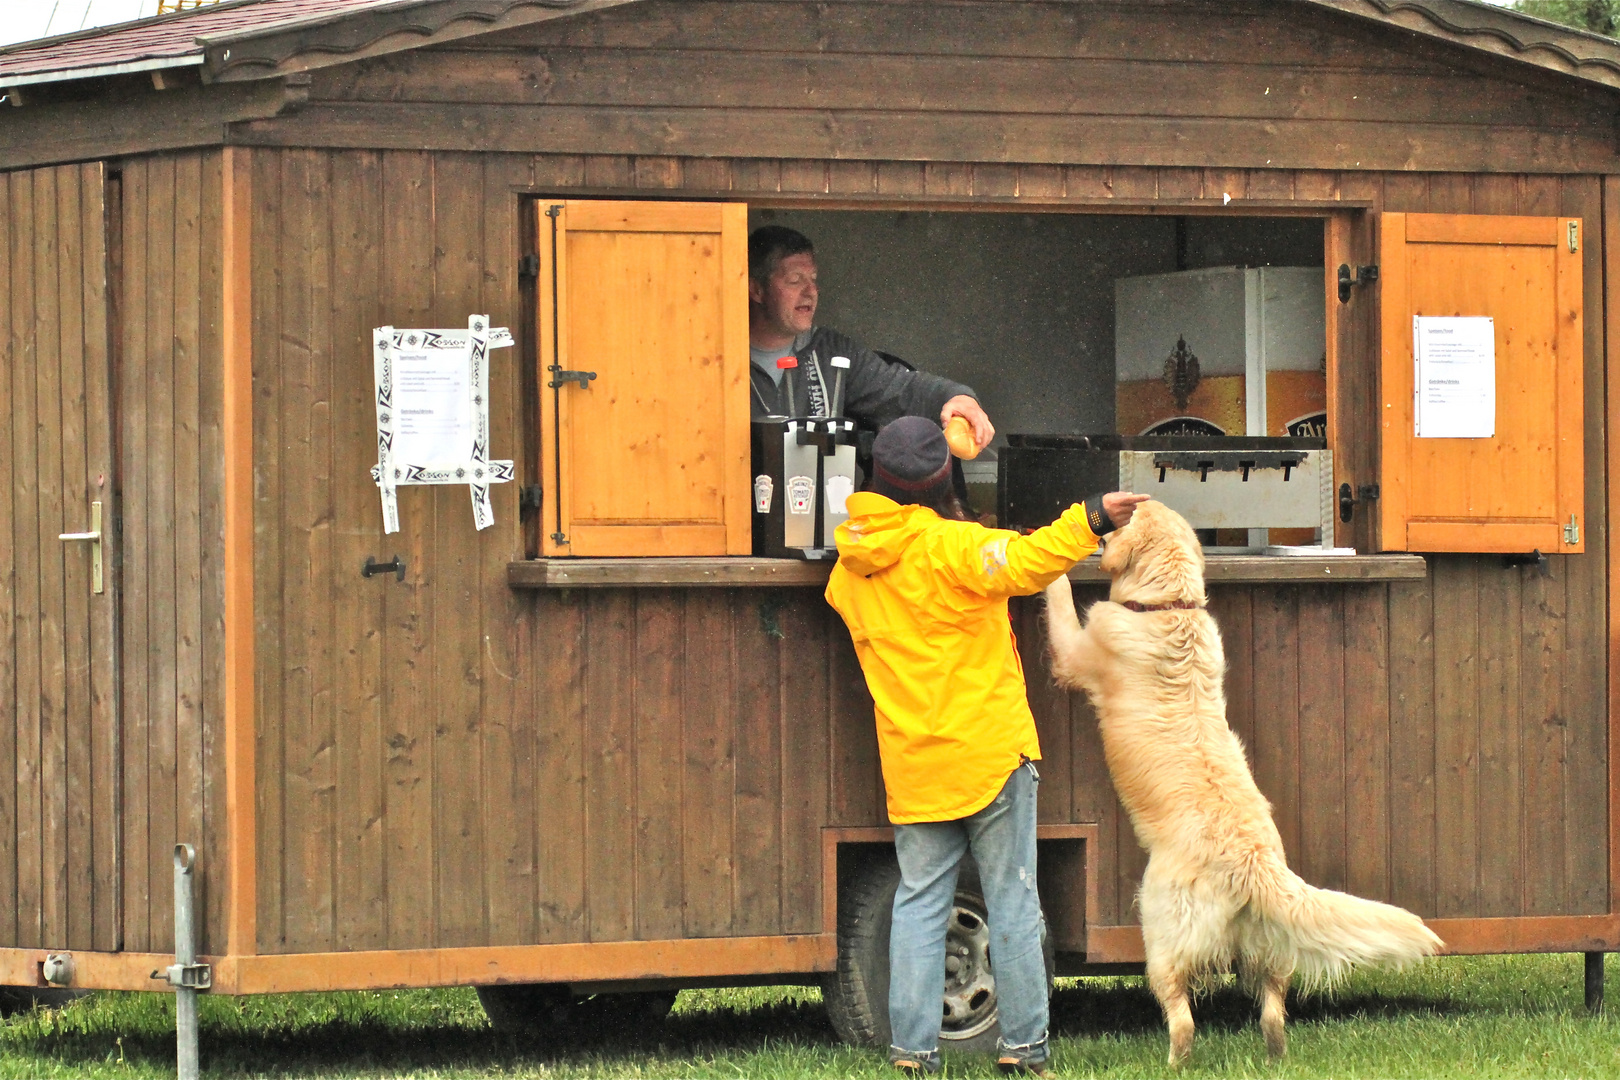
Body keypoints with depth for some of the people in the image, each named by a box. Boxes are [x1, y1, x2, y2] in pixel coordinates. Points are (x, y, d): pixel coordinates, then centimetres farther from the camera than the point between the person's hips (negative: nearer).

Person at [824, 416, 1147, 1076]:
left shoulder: (849, 570, 6)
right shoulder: (949, 546, -12)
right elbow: (1022, 563, -26)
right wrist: (1091, 520, -28)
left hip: (913, 766, 5)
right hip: (992, 749, -5)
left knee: (919, 902, 7)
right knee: (1012, 899, 2)